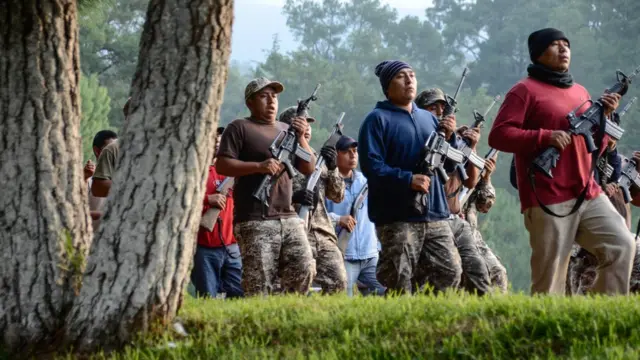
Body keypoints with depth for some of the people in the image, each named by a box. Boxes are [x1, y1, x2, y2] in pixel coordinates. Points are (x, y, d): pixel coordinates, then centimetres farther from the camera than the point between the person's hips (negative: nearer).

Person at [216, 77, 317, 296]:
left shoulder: (286, 130, 20)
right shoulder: (239, 128, 3)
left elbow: (309, 169, 14)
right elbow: (222, 165, -8)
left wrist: (301, 137, -1)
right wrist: (259, 166, -18)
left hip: (288, 218, 6)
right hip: (254, 221, -6)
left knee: (304, 269, -3)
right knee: (259, 283, -8)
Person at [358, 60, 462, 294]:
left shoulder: (428, 119, 18)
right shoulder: (378, 120, -1)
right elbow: (370, 165, -13)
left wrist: (449, 137, 2)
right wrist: (409, 179, -21)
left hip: (435, 215, 6)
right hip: (397, 217, -6)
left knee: (450, 273, 1)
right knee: (400, 284, -6)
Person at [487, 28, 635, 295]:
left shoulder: (579, 92, 20)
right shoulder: (525, 91, 0)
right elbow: (498, 135, -11)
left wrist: (603, 117, 5)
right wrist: (545, 137, -19)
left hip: (588, 195, 6)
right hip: (548, 201, -6)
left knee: (622, 246, -6)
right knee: (550, 279, -7)